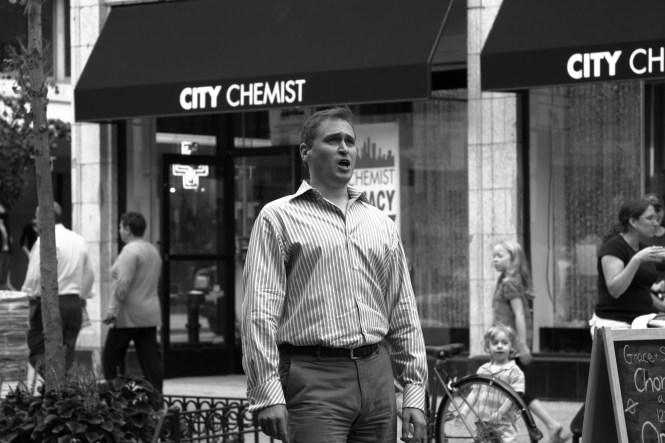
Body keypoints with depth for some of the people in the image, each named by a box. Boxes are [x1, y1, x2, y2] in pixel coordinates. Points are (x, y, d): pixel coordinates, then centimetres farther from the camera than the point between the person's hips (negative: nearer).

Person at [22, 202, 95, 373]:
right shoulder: (79, 240, 11)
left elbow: (35, 275, -15)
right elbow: (89, 275, 15)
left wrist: (32, 295, -1)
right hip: (74, 303, 7)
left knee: (37, 349, -1)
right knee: (67, 355, 12)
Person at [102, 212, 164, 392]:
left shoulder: (130, 251, -13)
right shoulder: (153, 251, 15)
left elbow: (123, 284, -20)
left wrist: (113, 309, -19)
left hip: (128, 315, -8)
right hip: (150, 315, 8)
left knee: (111, 358, 2)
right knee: (150, 361, 4)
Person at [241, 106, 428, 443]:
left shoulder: (381, 225, 17)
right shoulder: (279, 218, 1)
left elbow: (403, 314, 18)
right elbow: (260, 312, -6)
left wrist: (415, 391, 10)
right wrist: (266, 393, -14)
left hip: (376, 374, 5)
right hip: (314, 379, -5)